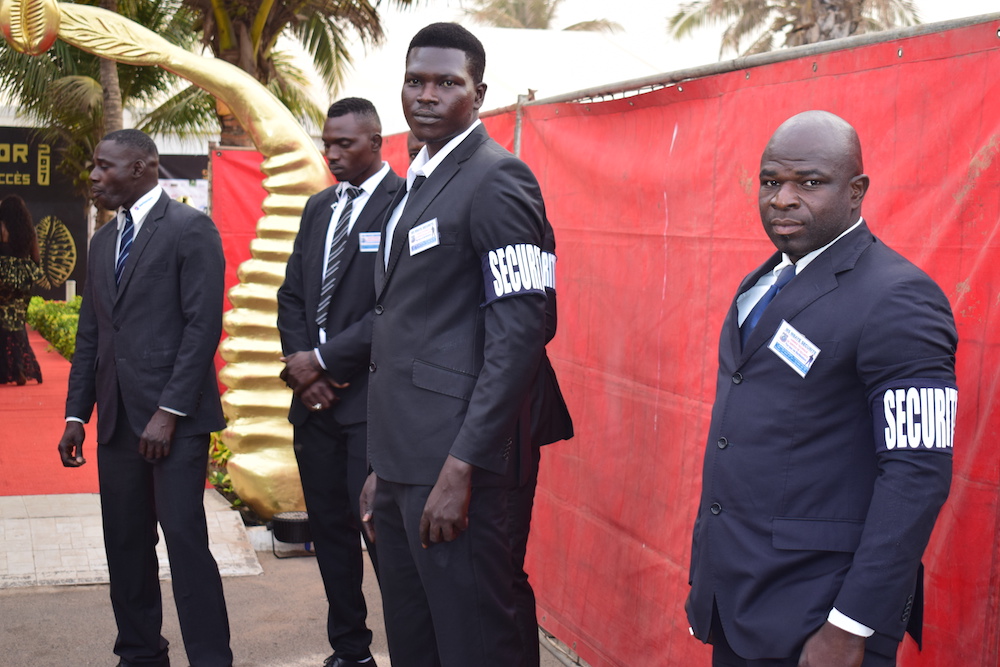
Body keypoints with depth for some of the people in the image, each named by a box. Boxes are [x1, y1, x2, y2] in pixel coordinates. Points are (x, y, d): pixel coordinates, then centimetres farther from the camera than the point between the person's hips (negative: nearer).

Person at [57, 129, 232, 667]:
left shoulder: (190, 229, -5)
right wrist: (76, 414, 11)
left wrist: (169, 411, -17)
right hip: (117, 419, 7)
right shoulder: (103, 242, 17)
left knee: (184, 538, -8)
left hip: (175, 416, -7)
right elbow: (90, 334, 19)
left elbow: (204, 325, -12)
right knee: (125, 543, 9)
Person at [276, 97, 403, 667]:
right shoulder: (319, 207, 16)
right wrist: (300, 363, 0)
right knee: (329, 528, 12)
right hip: (315, 396, 8)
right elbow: (292, 294, 16)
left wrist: (325, 359, -13)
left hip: (370, 395, -7)